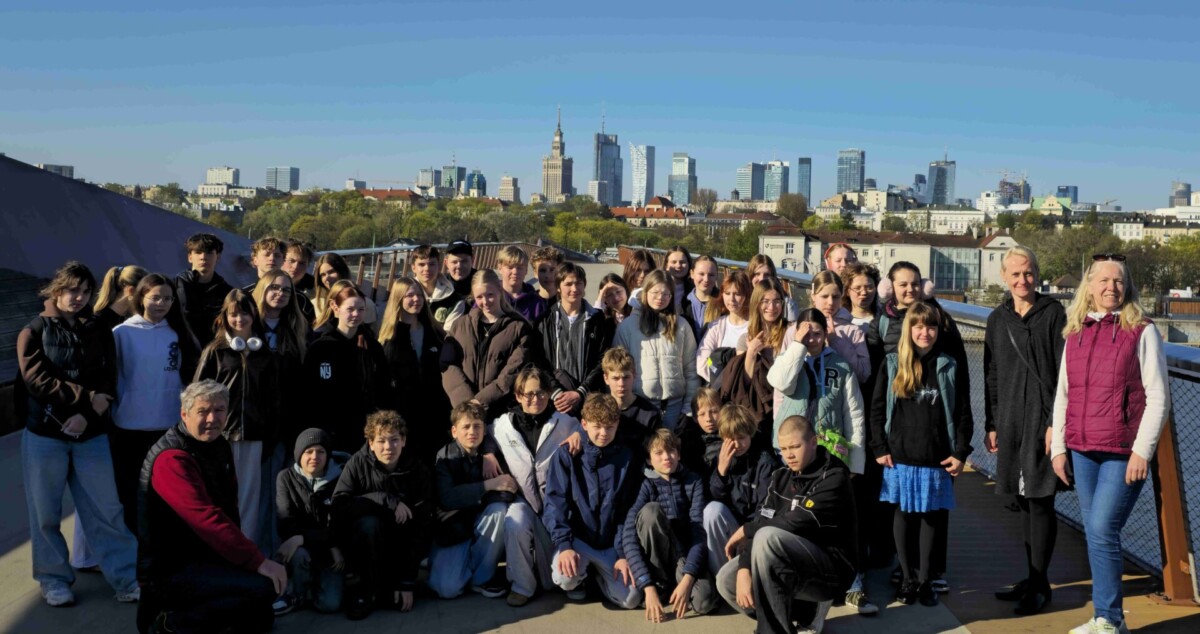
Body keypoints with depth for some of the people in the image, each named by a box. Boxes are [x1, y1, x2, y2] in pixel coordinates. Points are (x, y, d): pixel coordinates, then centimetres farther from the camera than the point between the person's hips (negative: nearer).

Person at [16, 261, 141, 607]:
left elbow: (108, 383, 2)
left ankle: (126, 578, 7)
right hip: (44, 435, -1)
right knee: (46, 513, 6)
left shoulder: (100, 333, 10)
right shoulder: (33, 332, 2)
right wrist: (88, 397, -15)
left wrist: (87, 415, -15)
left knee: (106, 510, 1)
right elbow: (38, 382, -11)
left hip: (91, 435, 2)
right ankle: (53, 578, 21)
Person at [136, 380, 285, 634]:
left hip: (203, 558, 9)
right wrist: (258, 562, -32)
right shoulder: (172, 458, -22)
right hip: (170, 570, -9)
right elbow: (207, 520, -31)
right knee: (263, 587, -26)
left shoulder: (219, 447, 7)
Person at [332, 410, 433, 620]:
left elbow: (420, 527, -16)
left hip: (399, 549, 0)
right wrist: (387, 501, -32)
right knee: (368, 522, -31)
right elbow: (339, 505, -26)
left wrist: (407, 583, -21)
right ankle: (362, 591, -15)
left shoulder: (418, 472, -13)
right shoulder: (358, 464, -13)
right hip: (362, 545, 0)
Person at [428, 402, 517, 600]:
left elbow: (507, 493, -13)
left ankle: (481, 576, -10)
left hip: (481, 528, 3)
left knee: (499, 508, -28)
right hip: (451, 529, -3)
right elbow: (446, 499, -26)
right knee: (447, 589, -25)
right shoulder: (445, 457, -11)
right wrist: (488, 485, -30)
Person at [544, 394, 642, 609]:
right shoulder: (566, 455, -5)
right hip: (576, 538, -2)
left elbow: (628, 511, 1)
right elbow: (555, 503, -10)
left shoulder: (626, 458, 1)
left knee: (630, 599, -16)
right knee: (565, 578, -32)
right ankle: (578, 578, 8)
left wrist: (624, 554, -7)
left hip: (612, 544, 2)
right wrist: (564, 545, -23)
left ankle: (600, 573, 18)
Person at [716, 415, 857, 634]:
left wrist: (745, 531, -10)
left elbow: (795, 524, -24)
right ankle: (807, 611, 5)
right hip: (792, 563, 8)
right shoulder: (781, 476, 6)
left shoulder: (834, 477, -16)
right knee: (726, 580, -8)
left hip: (831, 568, -8)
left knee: (768, 537, -31)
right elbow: (762, 520, -2)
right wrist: (744, 569, -17)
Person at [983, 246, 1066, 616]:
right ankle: (1032, 576, 21)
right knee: (1024, 501, 10)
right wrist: (991, 424, 13)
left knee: (1039, 500, -3)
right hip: (1010, 420, 5)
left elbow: (1065, 371, -8)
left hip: (1042, 418, -5)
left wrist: (1056, 421, -14)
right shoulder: (997, 319, 11)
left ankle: (1040, 583, 7)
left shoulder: (1053, 314, -4)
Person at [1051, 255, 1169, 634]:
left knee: (1102, 530, -11)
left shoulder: (1141, 331, -4)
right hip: (1082, 451, 5)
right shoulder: (1075, 333, 10)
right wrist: (1058, 447, 8)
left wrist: (1142, 452, -13)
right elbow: (1062, 394, 13)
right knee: (1095, 533, 10)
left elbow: (1158, 397, -7)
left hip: (1124, 453, -5)